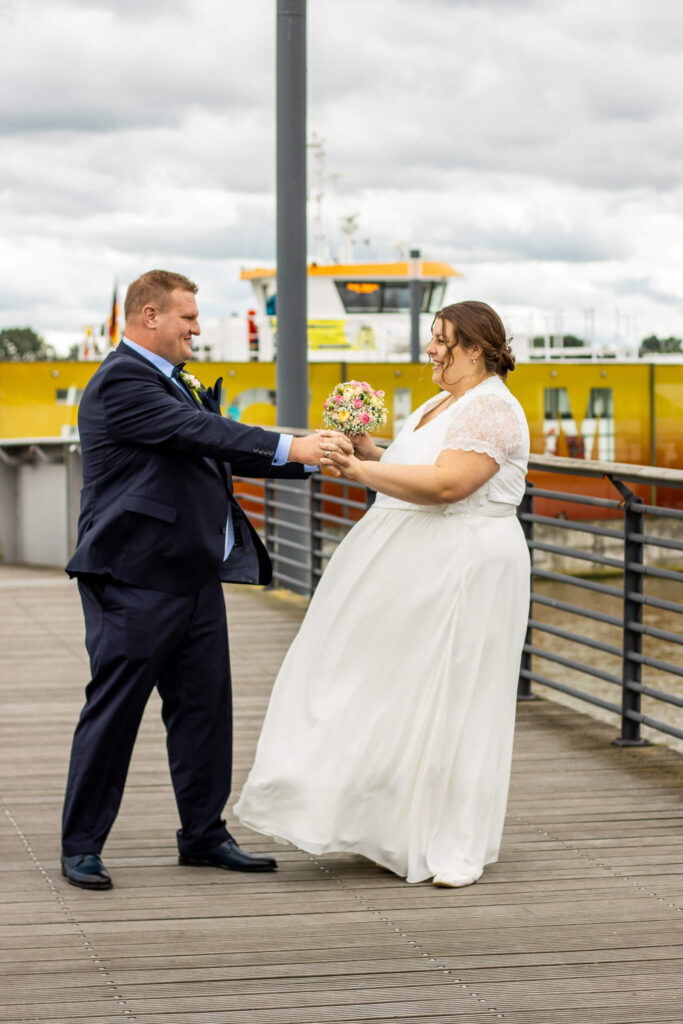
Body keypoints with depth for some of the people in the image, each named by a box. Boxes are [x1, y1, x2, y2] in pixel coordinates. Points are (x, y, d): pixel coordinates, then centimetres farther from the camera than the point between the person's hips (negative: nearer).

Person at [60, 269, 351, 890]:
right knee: (113, 711, -1)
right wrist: (288, 447, -28)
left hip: (196, 577, 9)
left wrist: (315, 458, 7)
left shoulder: (177, 384, 18)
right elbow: (200, 433, -24)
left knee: (205, 706, 10)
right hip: (136, 582, -9)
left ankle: (204, 834, 20)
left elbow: (222, 450, 17)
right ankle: (81, 846, 8)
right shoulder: (121, 383, -13)